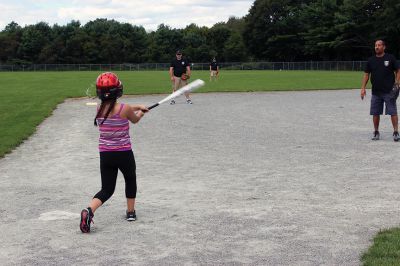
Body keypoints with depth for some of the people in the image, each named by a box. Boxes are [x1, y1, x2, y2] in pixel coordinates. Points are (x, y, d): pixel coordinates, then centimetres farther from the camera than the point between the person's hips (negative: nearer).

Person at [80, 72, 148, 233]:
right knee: (130, 180, 26)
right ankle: (130, 212, 34)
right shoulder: (125, 109, -14)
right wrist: (141, 112, 31)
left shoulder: (100, 110, -1)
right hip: (124, 154, -3)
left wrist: (137, 107, 29)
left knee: (107, 189, 9)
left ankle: (89, 210, -17)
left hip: (105, 154, 3)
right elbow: (135, 120, 8)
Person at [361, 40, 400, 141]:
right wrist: (363, 88, 2)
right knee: (375, 113, 6)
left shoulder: (390, 58, 0)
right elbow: (366, 75, 10)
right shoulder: (371, 60, 8)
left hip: (389, 91, -3)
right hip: (375, 92, 3)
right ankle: (376, 132, 18)